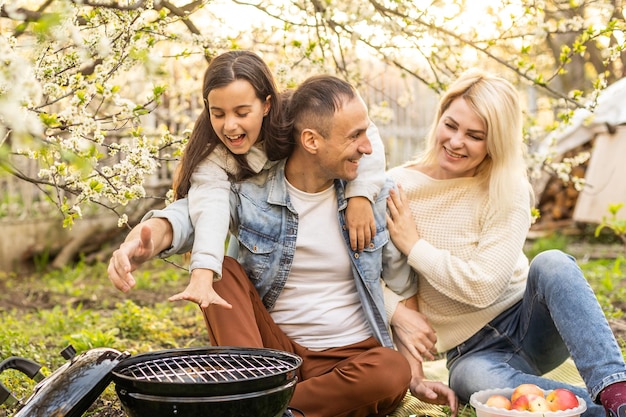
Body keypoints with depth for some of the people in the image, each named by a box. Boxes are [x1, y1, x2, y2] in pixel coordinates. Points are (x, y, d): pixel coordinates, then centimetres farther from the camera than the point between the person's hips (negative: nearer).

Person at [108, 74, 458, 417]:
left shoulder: (379, 195, -2)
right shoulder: (250, 191, -7)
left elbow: (406, 289, 4)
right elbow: (186, 215, -24)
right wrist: (146, 240, -48)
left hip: (353, 354, 1)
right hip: (274, 349, 0)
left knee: (394, 371, -33)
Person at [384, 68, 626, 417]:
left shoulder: (509, 193, -9)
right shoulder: (397, 188, -3)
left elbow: (483, 286, -18)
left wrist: (414, 246, -14)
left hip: (528, 324, 0)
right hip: (470, 351, 0)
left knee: (552, 264, -33)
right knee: (473, 378, -38)